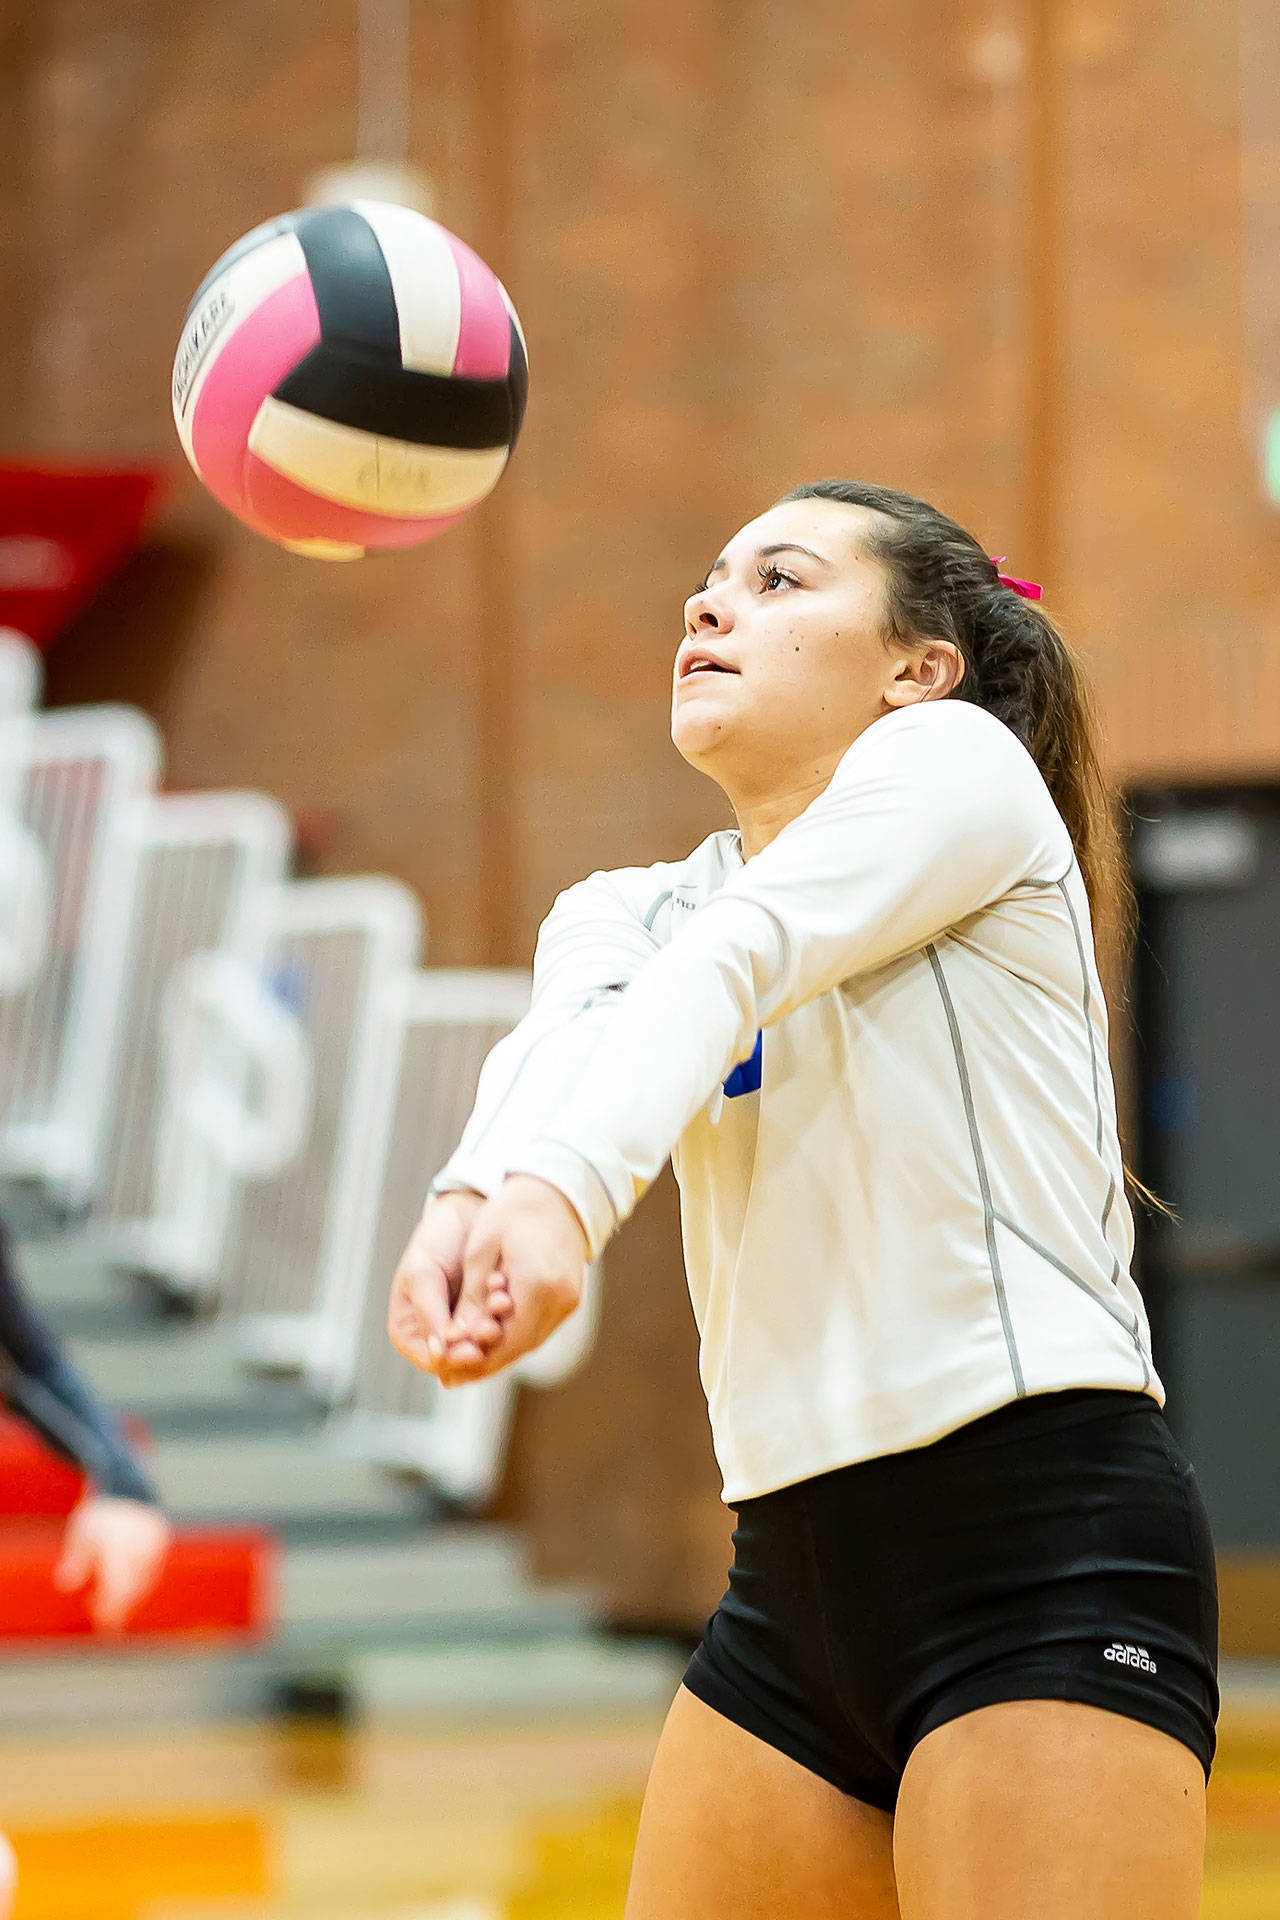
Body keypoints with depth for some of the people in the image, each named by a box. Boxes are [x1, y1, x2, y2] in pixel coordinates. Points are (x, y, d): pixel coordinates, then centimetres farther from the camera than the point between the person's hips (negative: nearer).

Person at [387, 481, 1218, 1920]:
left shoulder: (960, 760, 1)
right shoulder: (627, 911, 17)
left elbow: (729, 965, -19)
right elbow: (564, 1038, -9)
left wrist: (562, 1192, -38)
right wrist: (473, 1196, -32)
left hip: (1049, 1548, -7)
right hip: (794, 1573, 7)